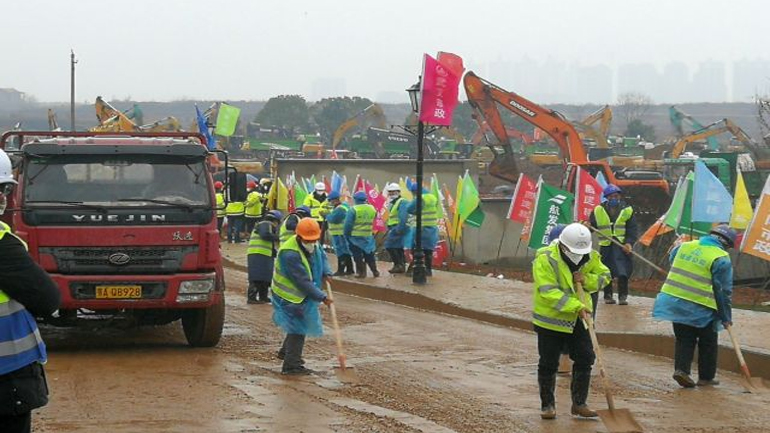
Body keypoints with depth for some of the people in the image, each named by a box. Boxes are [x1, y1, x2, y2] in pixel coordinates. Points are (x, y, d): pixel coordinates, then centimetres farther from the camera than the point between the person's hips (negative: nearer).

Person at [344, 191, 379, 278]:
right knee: (369, 254, 15)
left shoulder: (354, 209, -14)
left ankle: (361, 272, 5)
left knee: (358, 255, 4)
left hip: (355, 236, -5)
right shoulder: (372, 209, 1)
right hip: (368, 237, 5)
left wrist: (346, 234, -4)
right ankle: (375, 271, 17)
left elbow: (348, 224, -13)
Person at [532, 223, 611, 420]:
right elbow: (548, 291, -28)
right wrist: (575, 306, -35)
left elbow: (604, 276, 7)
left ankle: (579, 403, 16)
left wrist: (587, 279, -15)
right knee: (548, 364, 4)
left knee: (585, 359, 4)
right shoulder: (545, 259, -22)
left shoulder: (590, 257, -4)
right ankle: (547, 404, 17)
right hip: (550, 319, -5)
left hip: (578, 319, 5)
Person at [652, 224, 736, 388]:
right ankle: (706, 377, 18)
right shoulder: (722, 259, -11)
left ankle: (681, 368, 0)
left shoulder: (685, 246, 6)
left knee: (684, 339, 16)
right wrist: (726, 317, -1)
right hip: (700, 309, -4)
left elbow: (671, 259, 25)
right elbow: (724, 291, -9)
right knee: (708, 343, 13)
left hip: (674, 302, 5)